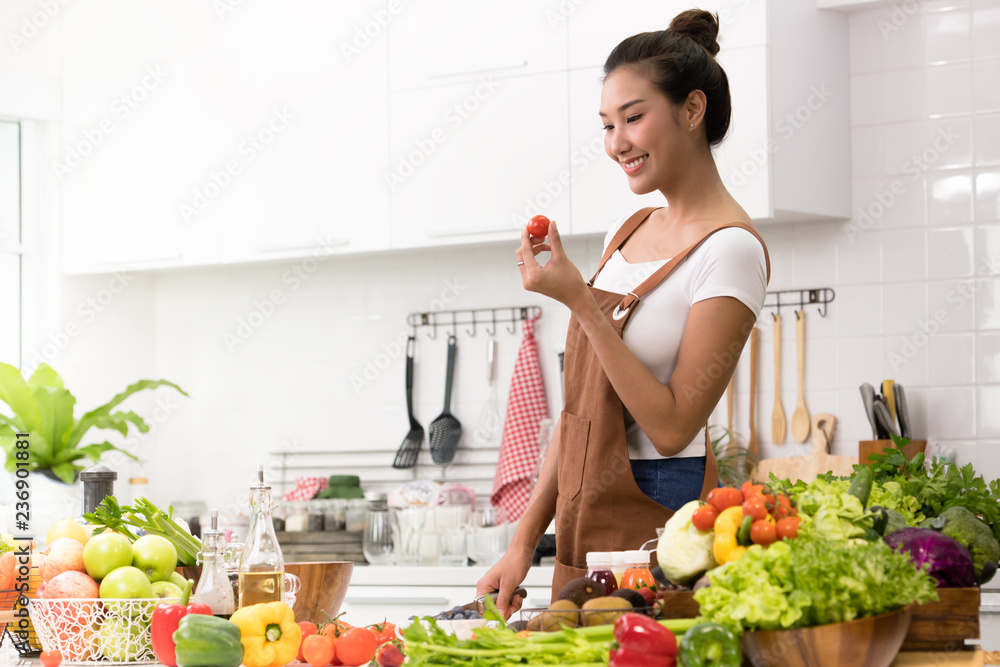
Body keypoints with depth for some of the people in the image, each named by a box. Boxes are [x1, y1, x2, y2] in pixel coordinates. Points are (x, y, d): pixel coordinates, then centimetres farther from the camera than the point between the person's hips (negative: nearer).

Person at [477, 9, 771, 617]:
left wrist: (580, 300, -20)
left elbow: (673, 426, -18)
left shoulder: (730, 249, -11)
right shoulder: (627, 235, 12)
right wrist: (525, 542, 11)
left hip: (659, 520, -7)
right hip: (584, 526, 7)